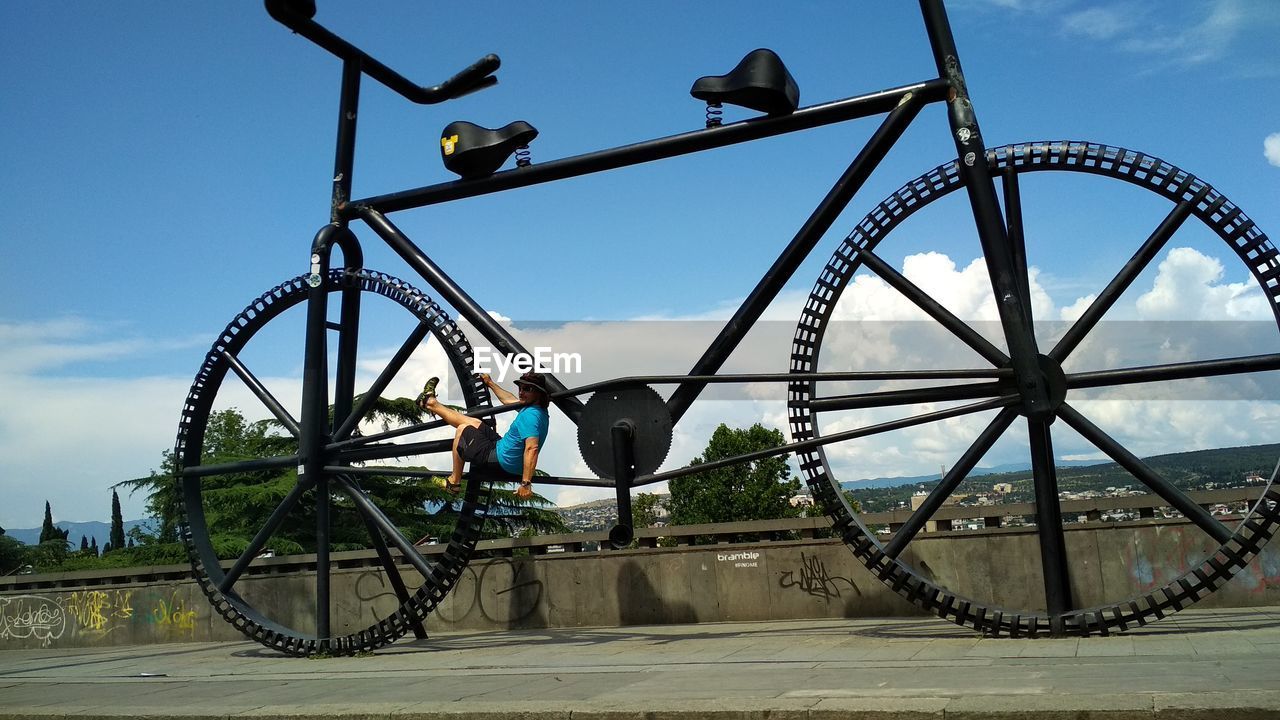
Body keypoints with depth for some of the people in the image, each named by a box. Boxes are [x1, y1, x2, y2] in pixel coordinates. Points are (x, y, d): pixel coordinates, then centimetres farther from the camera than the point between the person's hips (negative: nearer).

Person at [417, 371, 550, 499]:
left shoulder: (530, 415, -26)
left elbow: (532, 448, -38)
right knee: (473, 422, 20)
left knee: (462, 429, 7)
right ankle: (430, 402, 35)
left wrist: (526, 484, -41)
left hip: (501, 462, -9)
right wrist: (490, 383, 35)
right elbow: (509, 400, 23)